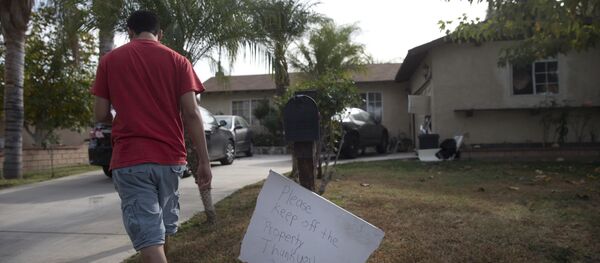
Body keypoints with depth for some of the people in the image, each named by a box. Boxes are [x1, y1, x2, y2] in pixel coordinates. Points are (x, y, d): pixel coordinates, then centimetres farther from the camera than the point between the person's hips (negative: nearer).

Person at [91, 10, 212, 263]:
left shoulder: (110, 60, 4)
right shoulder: (178, 61, 4)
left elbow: (100, 115, 4)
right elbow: (191, 114, -5)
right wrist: (204, 161, -2)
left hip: (129, 159, -2)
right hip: (170, 158, 2)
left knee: (148, 236, -3)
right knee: (163, 228, 20)